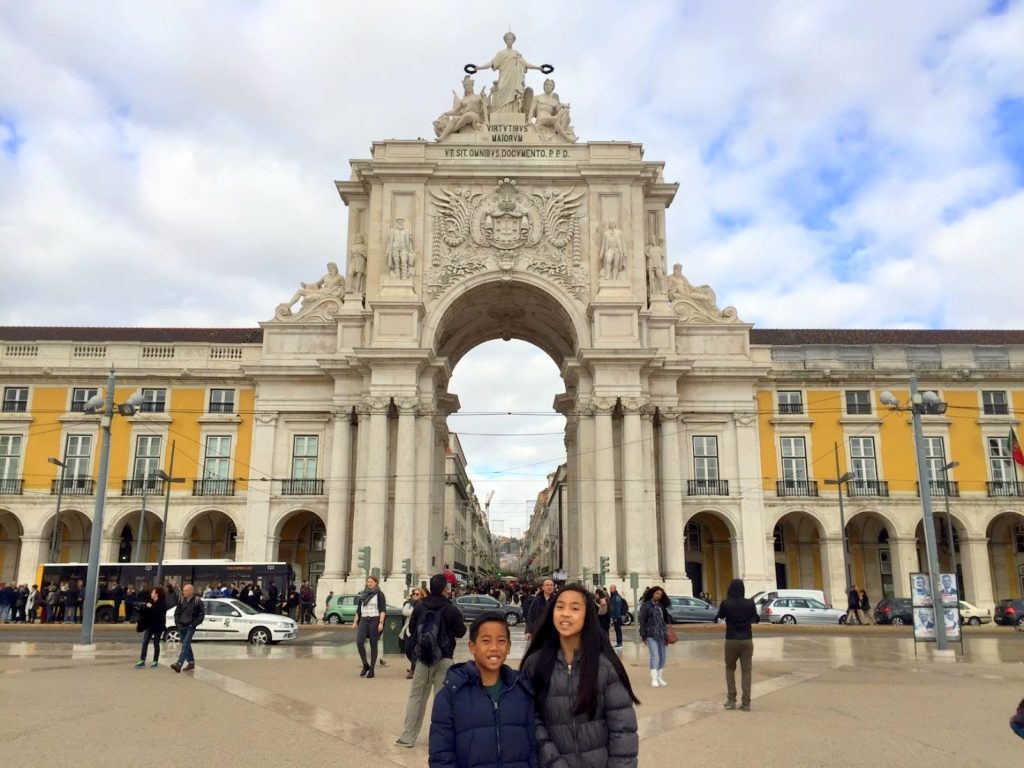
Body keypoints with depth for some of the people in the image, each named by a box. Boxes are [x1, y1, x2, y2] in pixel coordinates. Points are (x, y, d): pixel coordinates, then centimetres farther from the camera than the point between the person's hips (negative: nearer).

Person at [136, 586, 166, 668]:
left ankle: (155, 661, 13)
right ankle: (142, 661, 0)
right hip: (149, 625, 6)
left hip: (157, 626, -6)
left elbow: (159, 612, -28)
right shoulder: (150, 601, 9)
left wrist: (150, 607, -24)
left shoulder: (162, 603, -12)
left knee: (156, 644, 3)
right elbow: (144, 610, 11)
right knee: (145, 642, -1)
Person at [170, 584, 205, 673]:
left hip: (190, 627, -6)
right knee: (186, 645, 13)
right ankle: (191, 662, 26)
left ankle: (179, 664, -24)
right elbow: (177, 613, 14)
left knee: (185, 645, -15)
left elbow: (202, 614, -6)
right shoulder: (181, 600, 6)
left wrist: (194, 624, -11)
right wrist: (177, 623, 3)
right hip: (182, 626, 6)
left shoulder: (197, 601, -8)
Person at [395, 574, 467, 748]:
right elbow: (461, 632, -1)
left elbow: (411, 629, 7)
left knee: (416, 696, 12)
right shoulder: (451, 609, -12)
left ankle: (408, 736, 15)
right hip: (444, 659, -3)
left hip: (422, 657, 3)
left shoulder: (419, 606, -2)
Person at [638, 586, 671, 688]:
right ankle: (654, 679, -13)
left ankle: (660, 678, 20)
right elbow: (641, 621, -5)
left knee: (663, 657, 9)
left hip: (662, 635, 6)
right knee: (654, 656, -13)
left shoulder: (661, 606, 13)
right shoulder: (646, 605, -4)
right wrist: (643, 635, -8)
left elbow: (666, 618, 19)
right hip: (651, 635, -6)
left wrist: (667, 633, 10)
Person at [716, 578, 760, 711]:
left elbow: (720, 618, 8)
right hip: (747, 640, 1)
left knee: (730, 668, 17)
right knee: (746, 671, 6)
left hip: (731, 640, -1)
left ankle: (731, 700, 12)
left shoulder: (725, 603, -11)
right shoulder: (750, 603, -5)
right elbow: (756, 619, 12)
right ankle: (746, 702, 4)